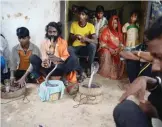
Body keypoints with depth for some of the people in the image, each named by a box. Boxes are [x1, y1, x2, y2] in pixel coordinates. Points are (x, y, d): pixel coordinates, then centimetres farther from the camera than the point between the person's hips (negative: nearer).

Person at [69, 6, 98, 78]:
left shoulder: (90, 26, -6)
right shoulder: (74, 24, 1)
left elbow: (95, 41, -14)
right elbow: (70, 38, 7)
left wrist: (86, 39, -33)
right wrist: (75, 36, -17)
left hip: (85, 48, -1)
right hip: (75, 48, 1)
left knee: (92, 45, -34)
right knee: (68, 49, -34)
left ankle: (89, 68, -15)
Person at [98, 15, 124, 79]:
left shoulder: (119, 32, 15)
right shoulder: (106, 31, -1)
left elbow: (121, 43, 10)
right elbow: (102, 43, -8)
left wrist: (118, 49, -12)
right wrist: (110, 49, -21)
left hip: (116, 50, 4)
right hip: (106, 49, -4)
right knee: (107, 54, -36)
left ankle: (116, 73, -11)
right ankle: (105, 73, -27)